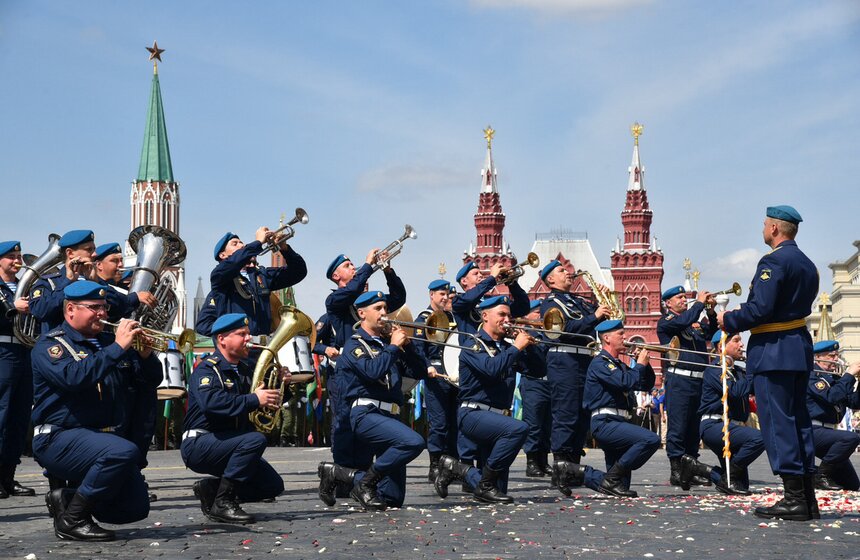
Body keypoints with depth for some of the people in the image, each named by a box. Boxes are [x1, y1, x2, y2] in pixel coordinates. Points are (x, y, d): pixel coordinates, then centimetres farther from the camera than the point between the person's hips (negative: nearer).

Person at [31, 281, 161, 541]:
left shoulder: (108, 342, 16)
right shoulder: (50, 344, -3)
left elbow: (151, 382, 15)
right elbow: (74, 377, -25)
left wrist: (145, 354, -5)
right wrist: (118, 348, -23)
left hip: (107, 435, 7)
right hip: (61, 438, -7)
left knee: (136, 508, -4)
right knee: (124, 452, -34)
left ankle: (67, 498, 17)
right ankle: (72, 519, -15)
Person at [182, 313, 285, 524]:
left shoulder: (243, 370, 13)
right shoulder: (207, 369, -12)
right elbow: (211, 402, -31)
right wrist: (254, 400, -31)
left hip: (228, 441, 8)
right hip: (199, 444, -8)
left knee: (273, 486, -3)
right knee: (256, 440, -31)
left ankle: (211, 488, 9)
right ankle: (222, 503, -21)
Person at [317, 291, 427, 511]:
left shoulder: (387, 343, 20)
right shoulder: (355, 344, 1)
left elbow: (420, 371, 14)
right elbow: (373, 371, -19)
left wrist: (406, 345, 2)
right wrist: (393, 346, -7)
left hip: (390, 416, 7)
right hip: (367, 414, -7)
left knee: (393, 499, 2)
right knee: (413, 442, -34)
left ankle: (339, 473, 19)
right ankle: (366, 482, -14)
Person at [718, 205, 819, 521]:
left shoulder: (773, 261, -14)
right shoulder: (807, 265, 16)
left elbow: (760, 309, -22)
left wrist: (729, 321, -5)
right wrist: (737, 320, 17)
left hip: (773, 352, -9)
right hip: (800, 350, 9)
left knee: (778, 422, -6)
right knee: (799, 420, 12)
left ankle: (795, 499, -5)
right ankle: (808, 498, 14)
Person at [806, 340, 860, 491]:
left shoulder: (834, 379, 16)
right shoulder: (811, 376, -8)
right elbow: (831, 396, -24)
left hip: (827, 432, 8)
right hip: (811, 431, -8)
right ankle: (821, 476, -18)